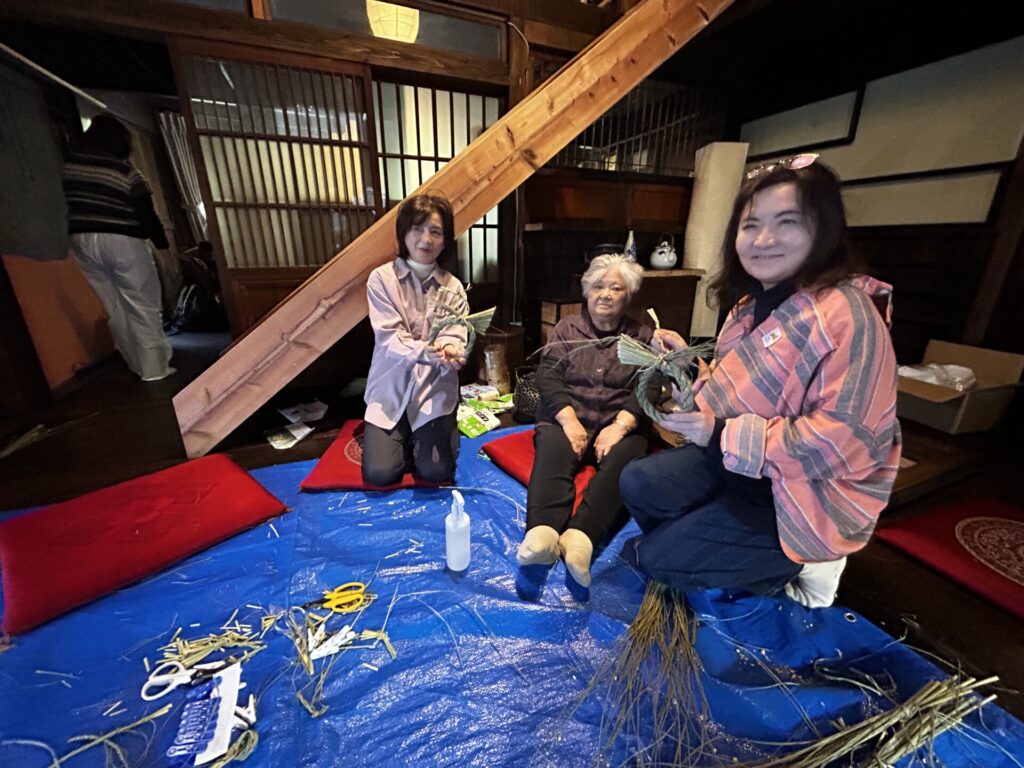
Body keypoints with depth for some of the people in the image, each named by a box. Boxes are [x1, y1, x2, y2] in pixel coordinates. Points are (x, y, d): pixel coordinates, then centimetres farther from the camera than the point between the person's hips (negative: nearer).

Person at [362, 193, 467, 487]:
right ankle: (403, 438, 23)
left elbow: (456, 338, -9)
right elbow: (390, 339, -15)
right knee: (380, 473, -11)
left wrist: (450, 352, -34)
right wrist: (425, 351, -35)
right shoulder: (382, 278, -6)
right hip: (391, 389, 0)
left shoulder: (453, 287, 1)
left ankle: (444, 431, 23)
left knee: (436, 471, -12)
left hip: (435, 388, 1)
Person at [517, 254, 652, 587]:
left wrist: (621, 425, -18)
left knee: (622, 459, -32)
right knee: (552, 450, -32)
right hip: (566, 420, 0)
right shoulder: (567, 328, 14)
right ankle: (543, 532, -48)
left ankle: (580, 536, -46)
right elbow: (547, 376, 1)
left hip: (619, 426, 1)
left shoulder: (642, 336, 15)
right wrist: (569, 421, -14)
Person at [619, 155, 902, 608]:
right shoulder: (752, 304, 5)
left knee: (655, 557, -7)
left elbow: (847, 440, -26)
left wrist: (722, 434, -29)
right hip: (737, 461, 8)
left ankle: (798, 566, 11)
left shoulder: (846, 312, -22)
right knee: (638, 485, 0)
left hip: (808, 493, -7)